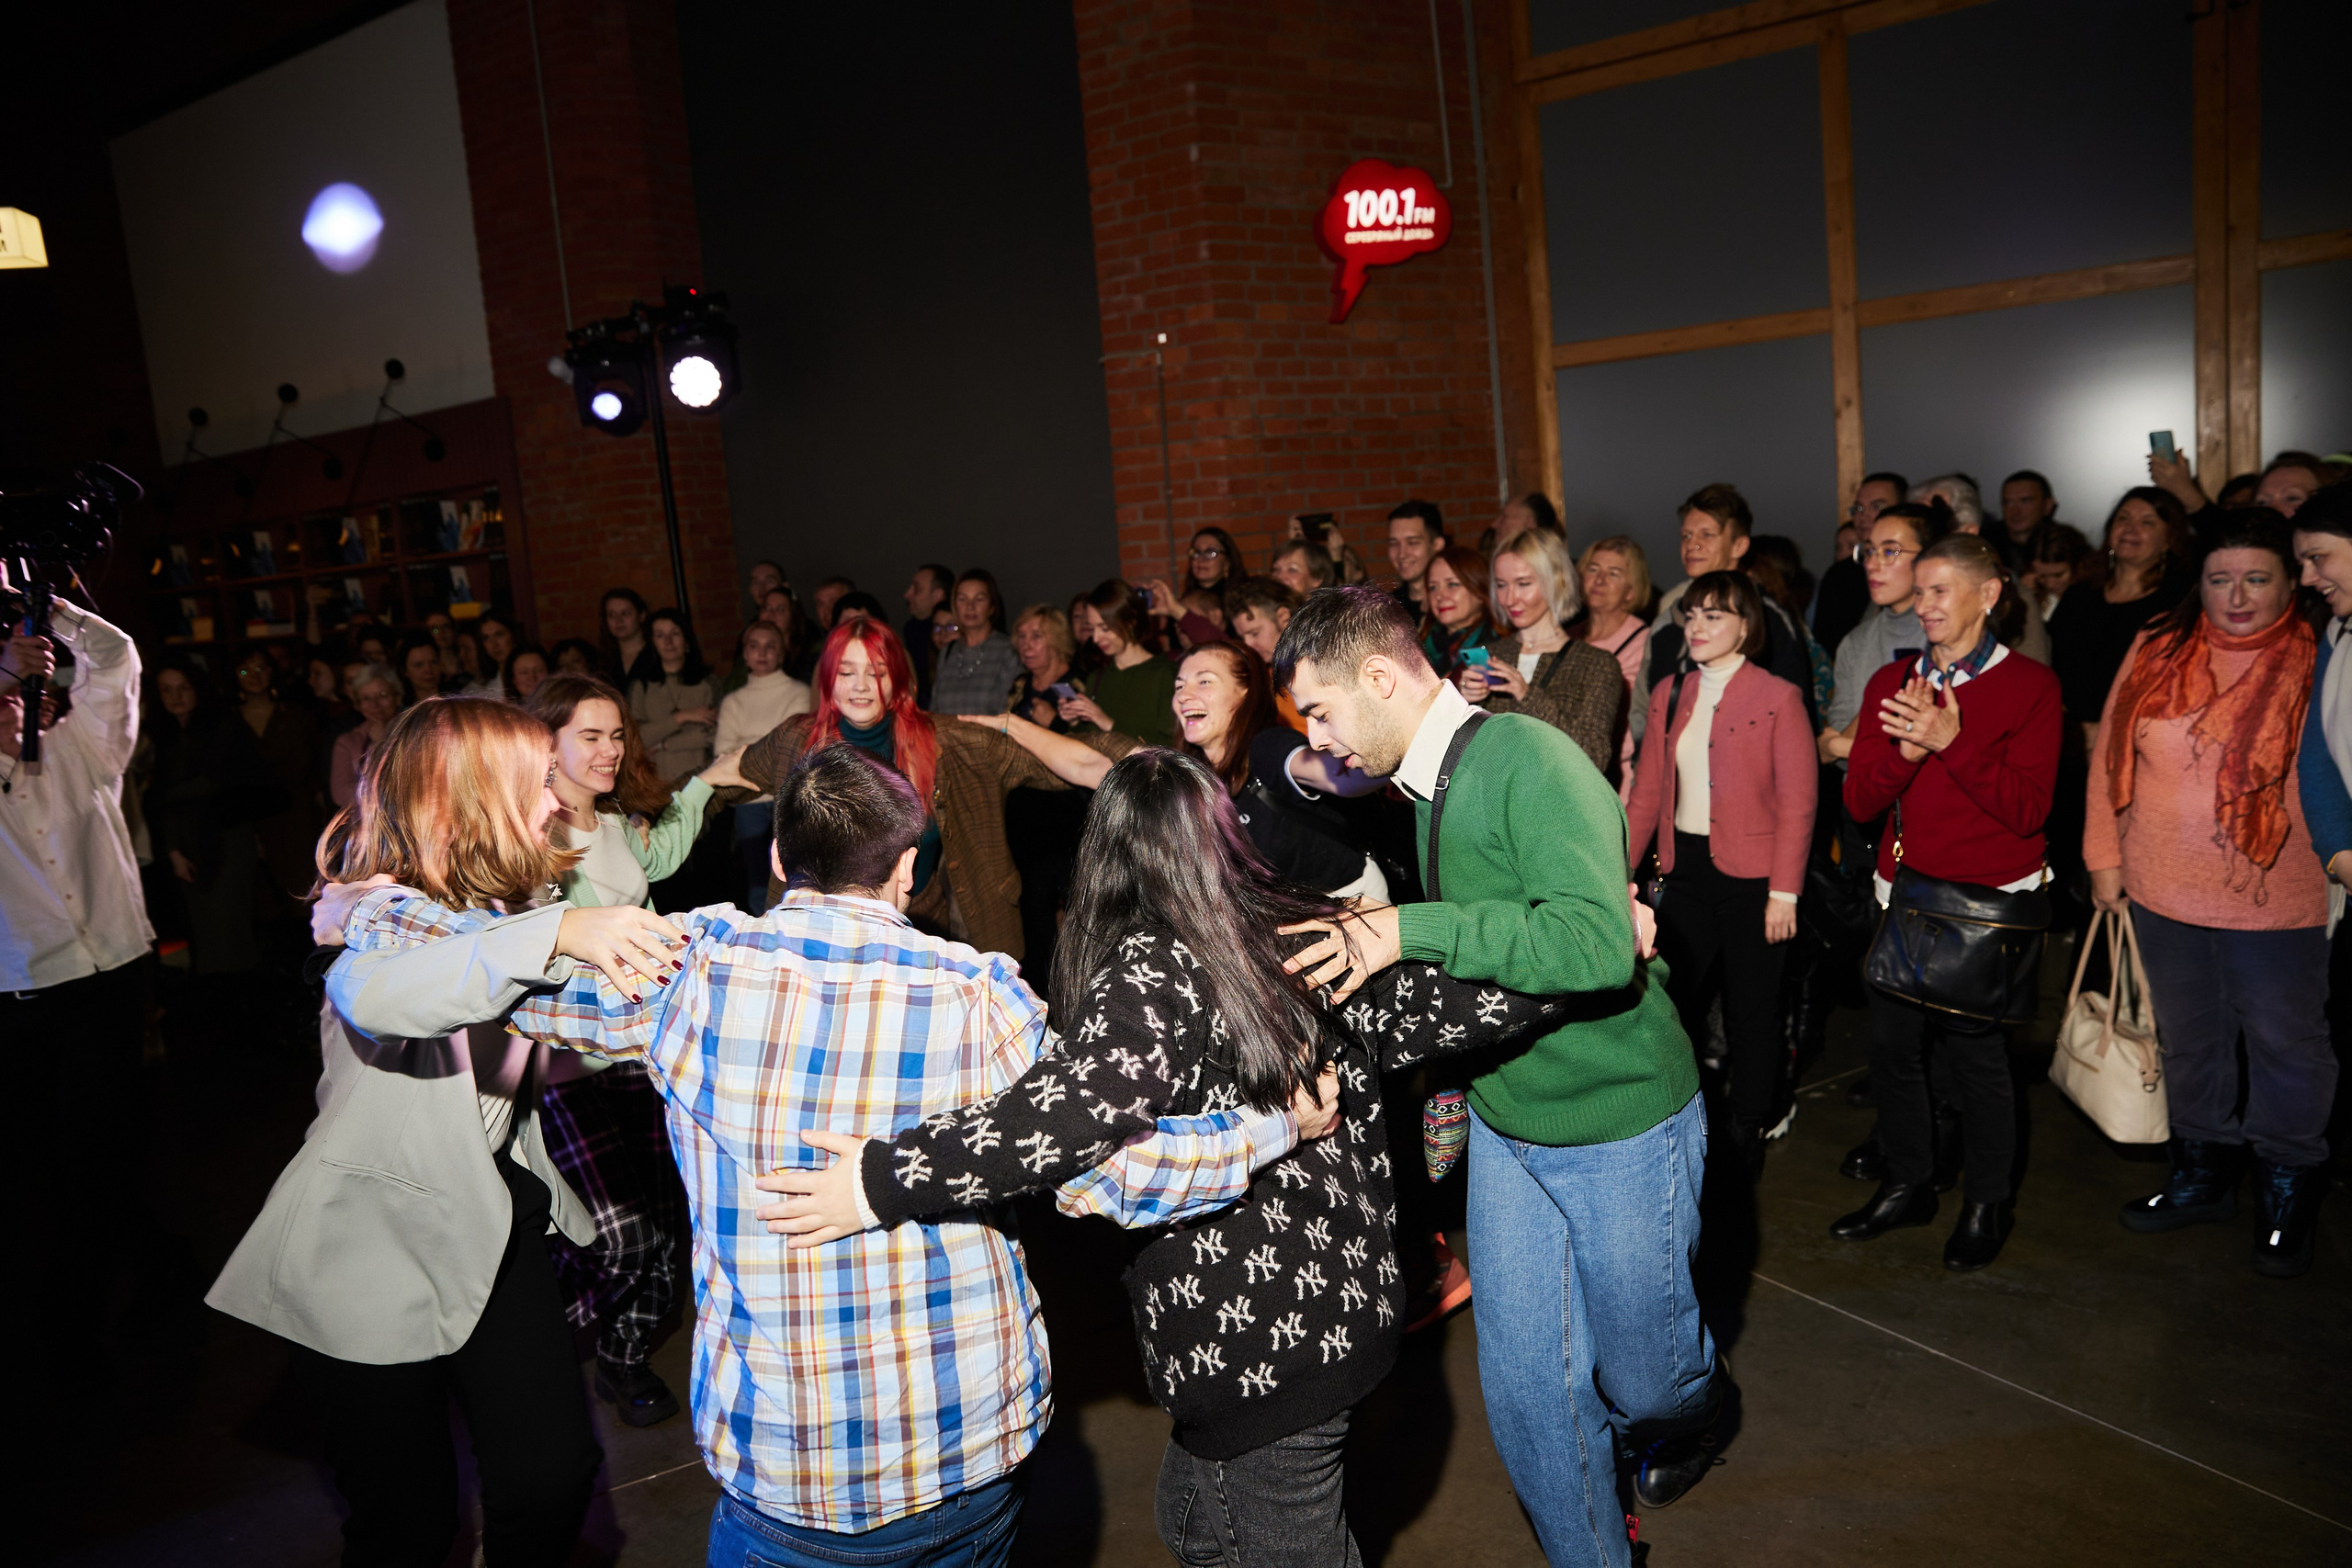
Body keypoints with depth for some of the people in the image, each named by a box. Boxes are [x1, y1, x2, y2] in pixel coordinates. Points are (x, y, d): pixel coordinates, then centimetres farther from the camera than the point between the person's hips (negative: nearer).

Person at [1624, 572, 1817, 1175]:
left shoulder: (1777, 698, -6)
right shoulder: (1670, 695, 9)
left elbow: (1798, 802, -8)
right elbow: (1647, 791, 11)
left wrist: (1784, 892, -13)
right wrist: (1620, 869, 6)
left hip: (1749, 876, -4)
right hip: (1686, 870, 5)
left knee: (1750, 1013, 6)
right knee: (1674, 1001, 9)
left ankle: (1747, 1140, 23)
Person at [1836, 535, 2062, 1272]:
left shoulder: (2030, 685, -4)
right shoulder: (1891, 684, 9)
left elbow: (2028, 808, -13)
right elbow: (1859, 800, 1)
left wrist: (1951, 740, -23)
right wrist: (1905, 749, -18)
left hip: (1988, 904, -4)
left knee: (1975, 1051, 0)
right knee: (1892, 1044, 6)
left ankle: (1988, 1203, 21)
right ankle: (1908, 1185, 26)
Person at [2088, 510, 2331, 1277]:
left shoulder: (2316, 665, -9)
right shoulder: (2157, 652, 1)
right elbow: (2111, 754, 6)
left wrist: (2337, 859, -11)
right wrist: (2105, 856, 5)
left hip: (2278, 901, -4)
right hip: (2164, 894, 4)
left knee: (2286, 1046, 10)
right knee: (2188, 1039, 18)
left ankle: (2288, 1195, 29)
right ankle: (2202, 1175, 37)